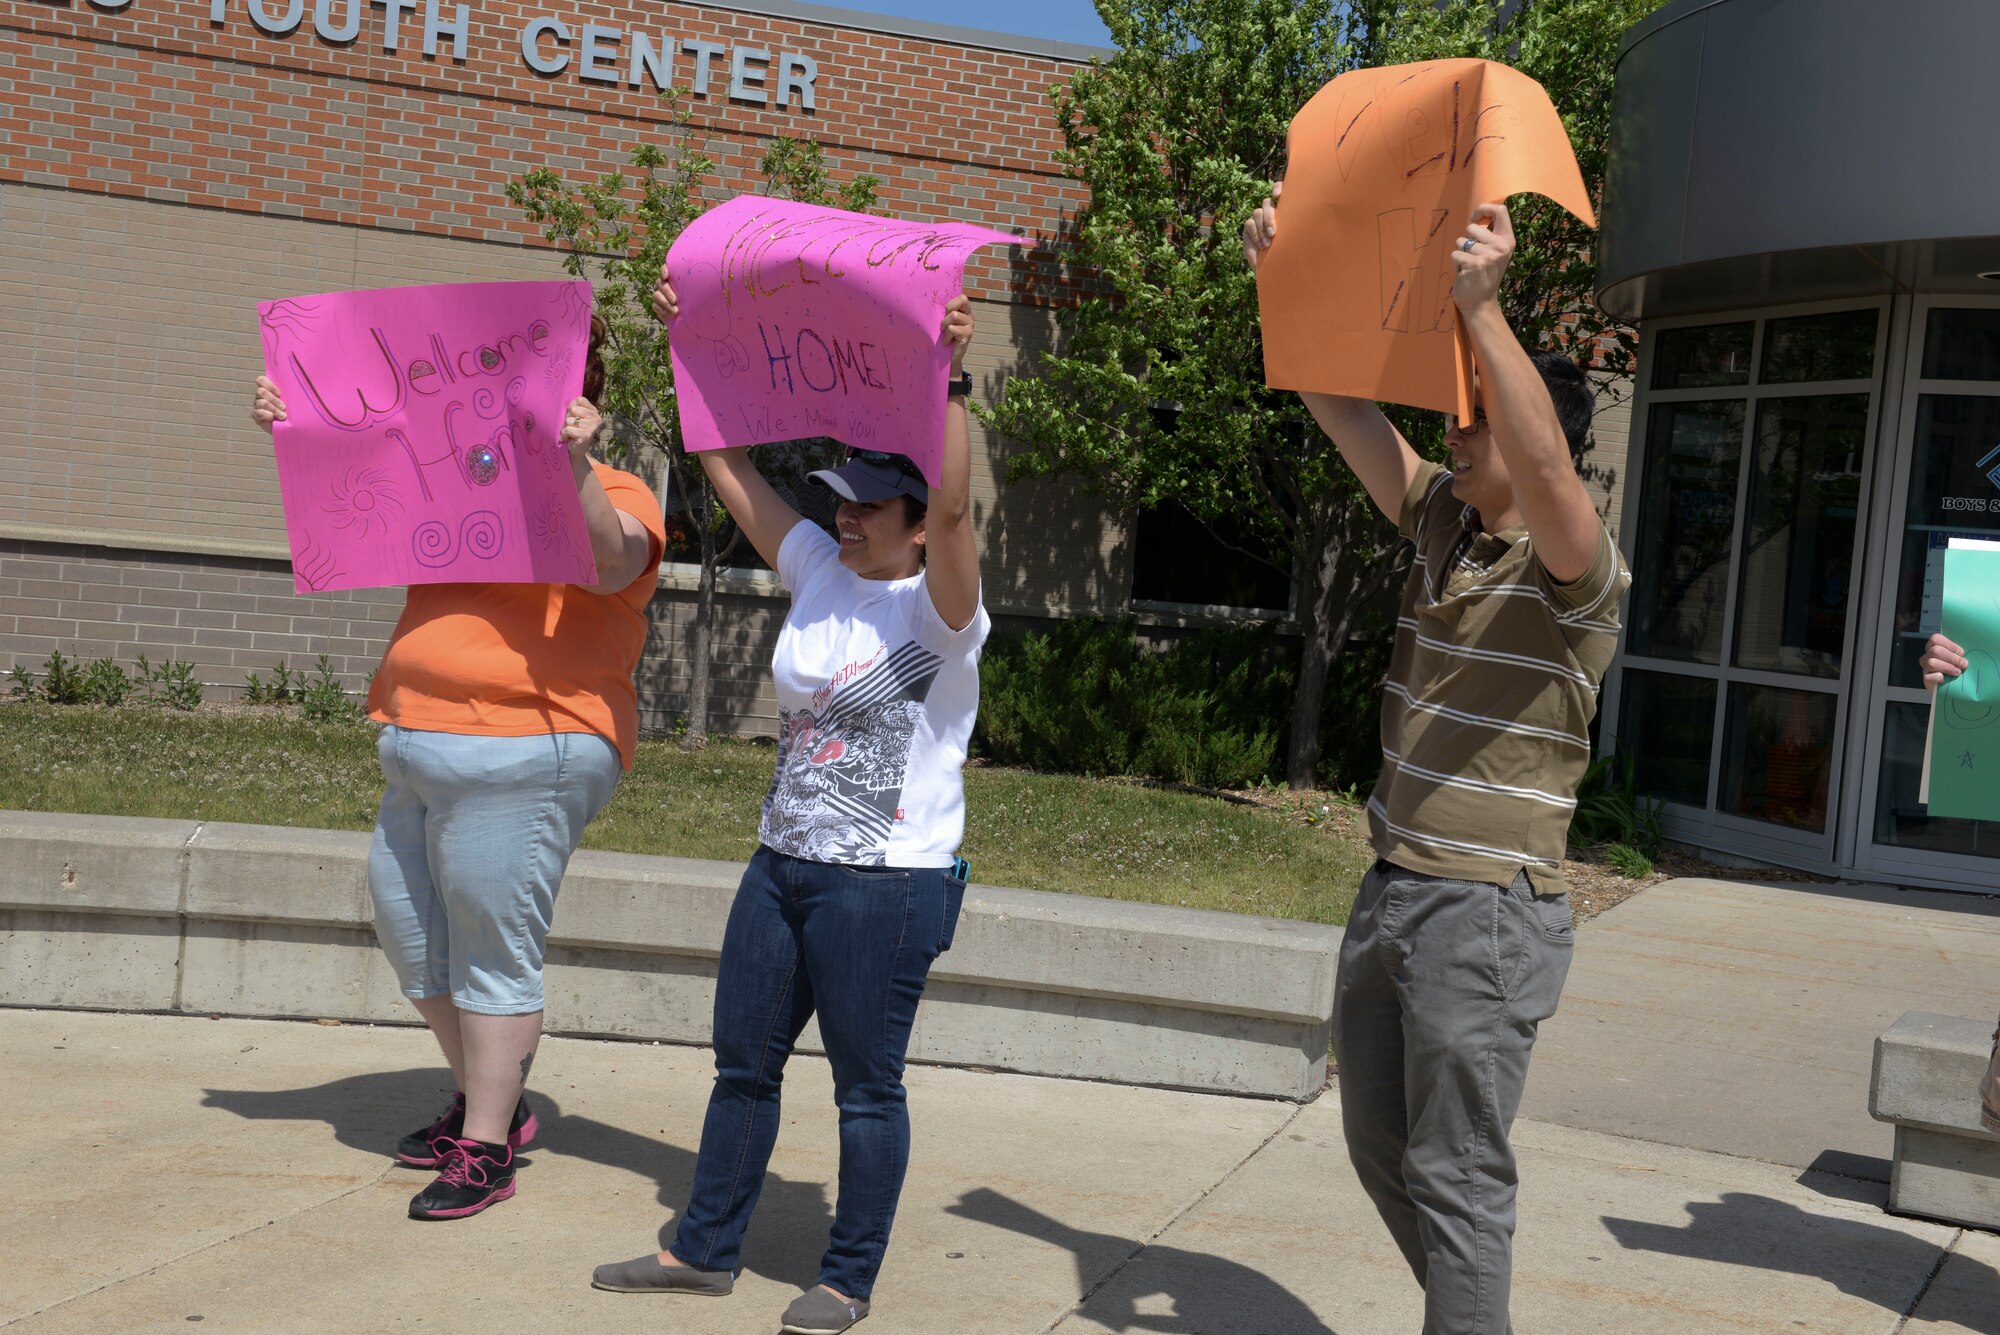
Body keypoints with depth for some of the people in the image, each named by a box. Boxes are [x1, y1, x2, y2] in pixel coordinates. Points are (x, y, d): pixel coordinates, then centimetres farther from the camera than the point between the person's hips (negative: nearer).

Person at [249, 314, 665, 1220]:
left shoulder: (612, 496, -4)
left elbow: (613, 562, -25)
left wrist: (575, 463, -37)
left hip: (521, 755, -9)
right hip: (420, 752, 9)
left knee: (492, 954, -4)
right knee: (410, 939, 15)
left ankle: (486, 1148, 7)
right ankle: (485, 1100, 32)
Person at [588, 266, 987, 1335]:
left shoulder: (937, 607, -11)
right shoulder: (818, 575, 7)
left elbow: (953, 505, -31)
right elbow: (730, 467, 10)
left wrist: (950, 380, -33)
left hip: (888, 884, -7)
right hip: (782, 864, 7)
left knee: (866, 1087, 5)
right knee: (742, 1063, 15)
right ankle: (705, 1248, 29)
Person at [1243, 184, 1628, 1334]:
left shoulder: (1578, 571, -14)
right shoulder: (1441, 520, 8)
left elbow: (1543, 466, -35)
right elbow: (1341, 403, 9)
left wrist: (1483, 308, -40)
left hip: (1488, 914, -8)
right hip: (1393, 893, 9)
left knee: (1456, 1176, -2)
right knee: (1380, 1146, 19)